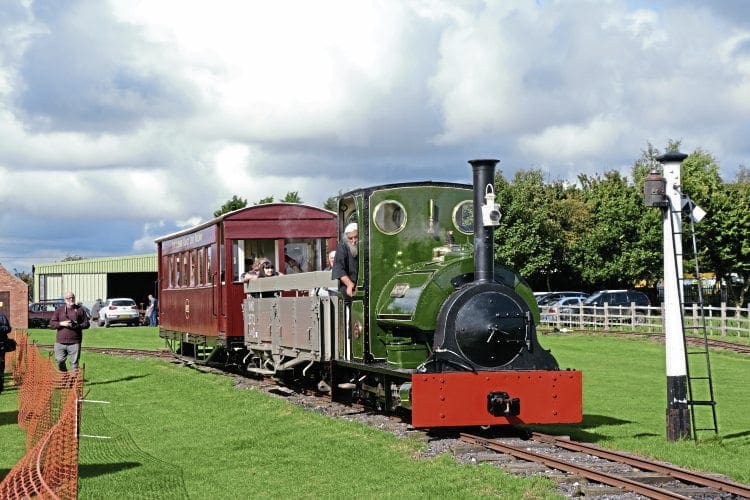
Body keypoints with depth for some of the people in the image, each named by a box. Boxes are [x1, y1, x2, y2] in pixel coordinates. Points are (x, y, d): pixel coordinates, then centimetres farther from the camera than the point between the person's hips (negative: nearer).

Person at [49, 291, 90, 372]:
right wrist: (61, 323, -11)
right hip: (60, 342, 1)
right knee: (60, 361, -1)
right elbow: (51, 323, 7)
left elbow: (86, 324, 7)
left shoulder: (80, 310, 8)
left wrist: (78, 326, -11)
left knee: (74, 363, -2)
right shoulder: (59, 310, 10)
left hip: (74, 342, -1)